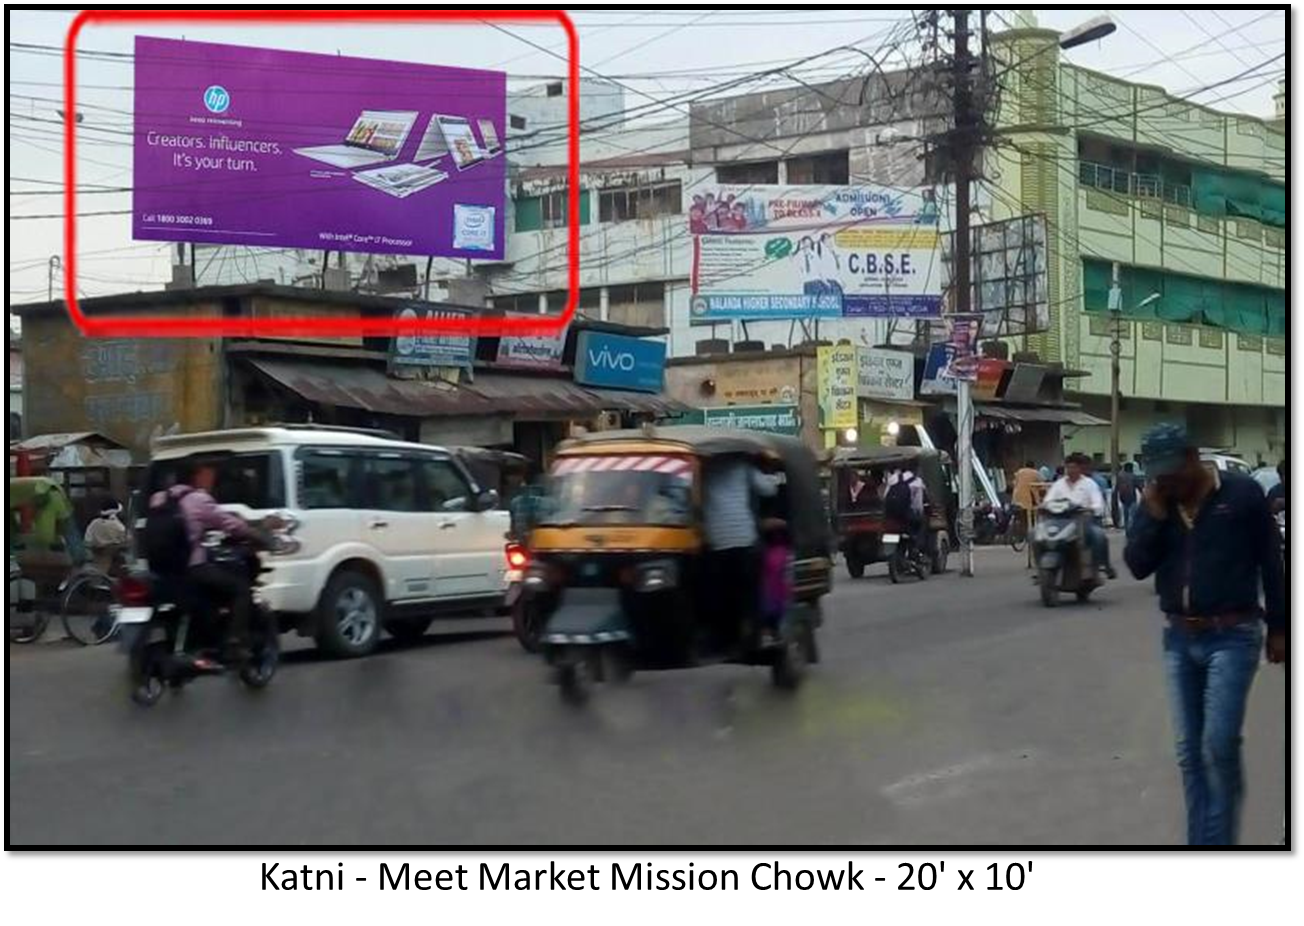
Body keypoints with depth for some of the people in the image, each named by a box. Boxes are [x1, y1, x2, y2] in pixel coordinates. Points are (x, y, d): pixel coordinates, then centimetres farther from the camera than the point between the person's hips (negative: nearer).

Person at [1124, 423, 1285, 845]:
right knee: (1189, 752, 8)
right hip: (1179, 639, 5)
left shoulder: (1241, 493, -7)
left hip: (1231, 637, -5)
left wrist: (1277, 627, 0)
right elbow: (1138, 566, -2)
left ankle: (1218, 840, 0)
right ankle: (1199, 842, 17)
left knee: (1219, 746, -13)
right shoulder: (1155, 502, 4)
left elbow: (1271, 562, -1)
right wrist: (1154, 515, -13)